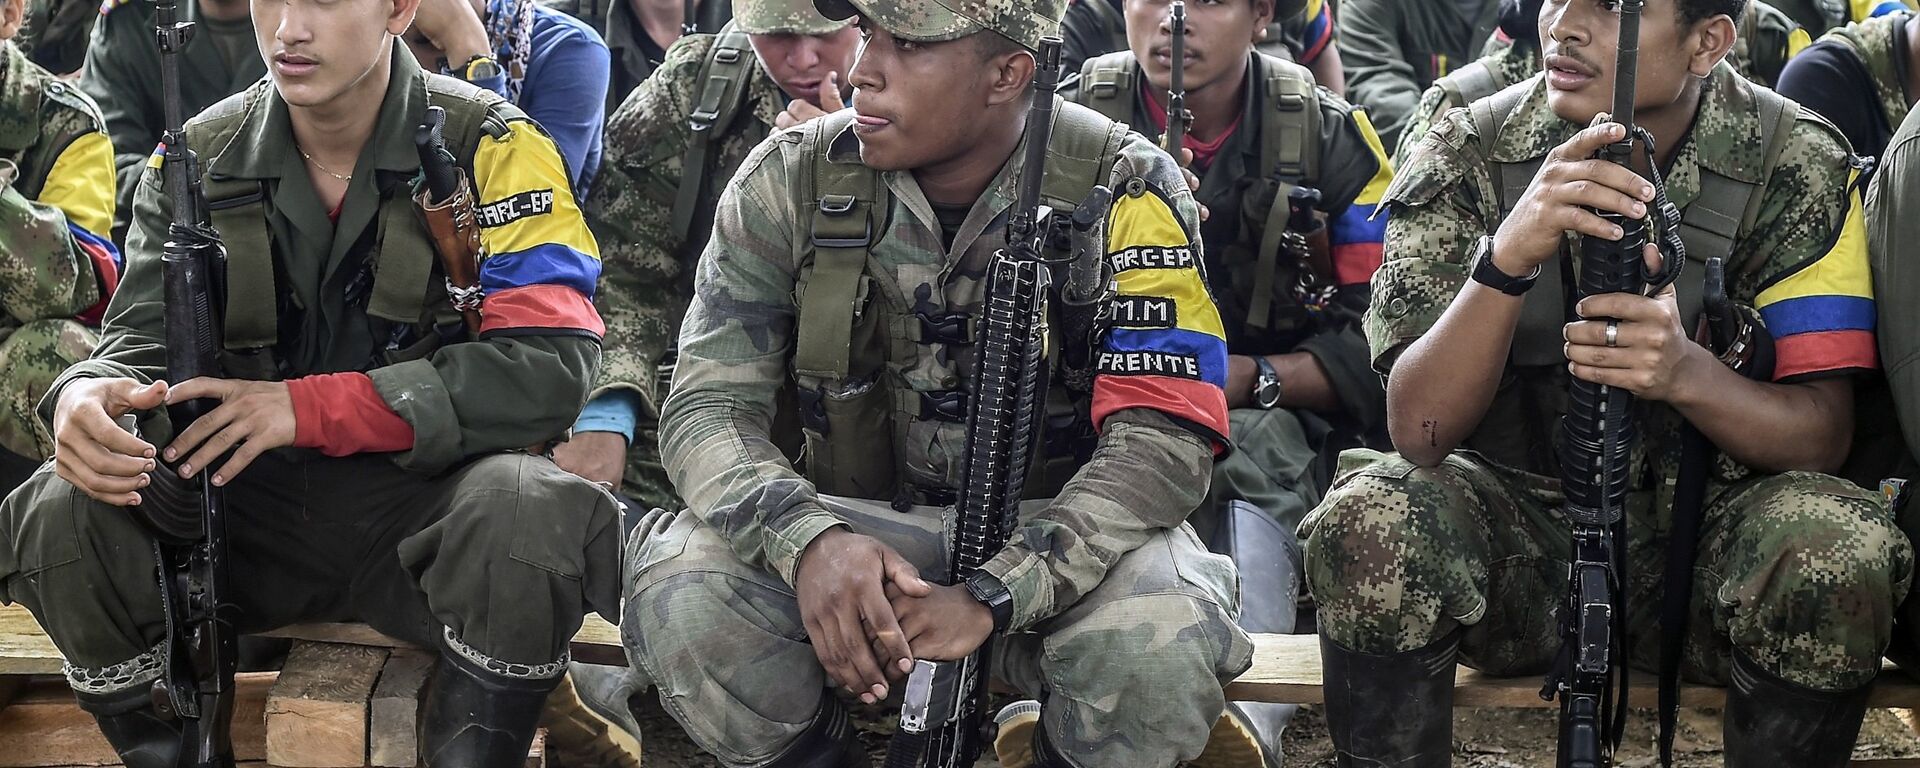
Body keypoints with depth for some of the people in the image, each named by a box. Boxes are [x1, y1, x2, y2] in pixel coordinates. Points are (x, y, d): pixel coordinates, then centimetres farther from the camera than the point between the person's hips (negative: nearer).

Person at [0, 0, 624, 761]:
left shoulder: (492, 147, -7)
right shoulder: (197, 158, 4)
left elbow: (551, 363, -16)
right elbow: (141, 344, 2)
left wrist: (309, 408, -23)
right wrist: (88, 395, -25)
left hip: (421, 495, -3)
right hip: (246, 503, 3)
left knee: (534, 514, -35)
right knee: (63, 515, -23)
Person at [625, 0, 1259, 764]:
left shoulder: (1123, 192, -14)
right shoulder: (791, 180, -8)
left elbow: (1161, 438, -19)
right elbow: (709, 404, -10)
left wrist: (992, 595, -33)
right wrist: (809, 540, -33)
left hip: (1051, 534, -1)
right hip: (860, 530, 1)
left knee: (1159, 643, -34)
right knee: (680, 589, -29)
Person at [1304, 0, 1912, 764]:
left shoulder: (1798, 163, -7)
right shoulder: (1464, 155, -8)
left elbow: (1820, 436, -11)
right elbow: (1418, 432, -16)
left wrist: (1685, 372, -33)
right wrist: (1509, 253, -34)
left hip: (1704, 526, 1)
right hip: (1514, 519, 0)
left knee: (1839, 549, -31)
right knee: (1369, 523, -31)